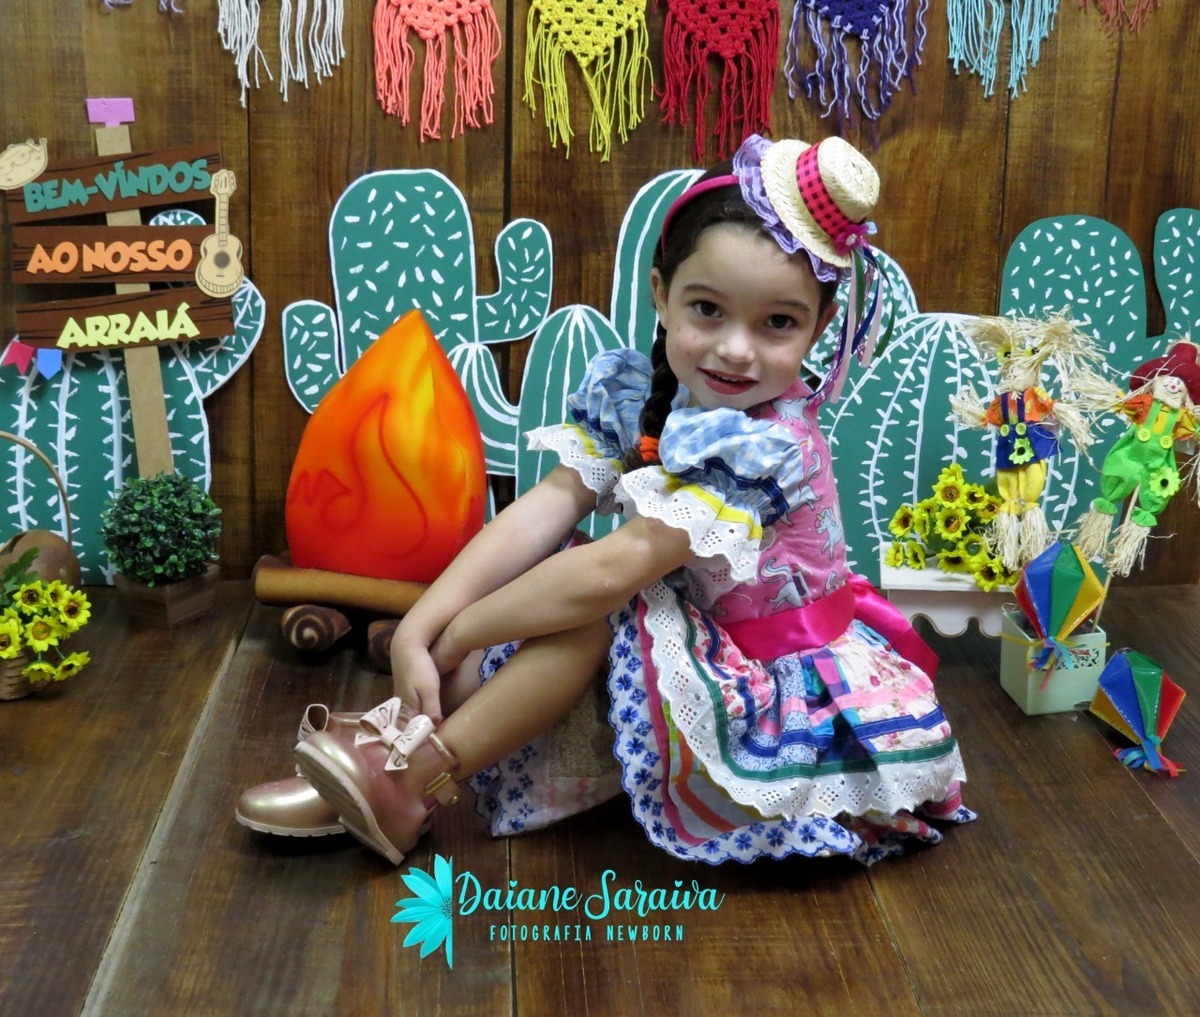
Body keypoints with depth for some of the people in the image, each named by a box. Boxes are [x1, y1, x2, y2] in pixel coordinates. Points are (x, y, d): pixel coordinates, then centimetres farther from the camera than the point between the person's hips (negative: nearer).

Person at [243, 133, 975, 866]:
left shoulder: (769, 448, -29)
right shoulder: (633, 389, -8)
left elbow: (611, 570, -32)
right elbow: (547, 505, -16)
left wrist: (453, 636, -24)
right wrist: (417, 631, -25)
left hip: (775, 684, -7)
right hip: (692, 634, 7)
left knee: (594, 603, -26)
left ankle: (421, 778, -19)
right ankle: (399, 736, -13)